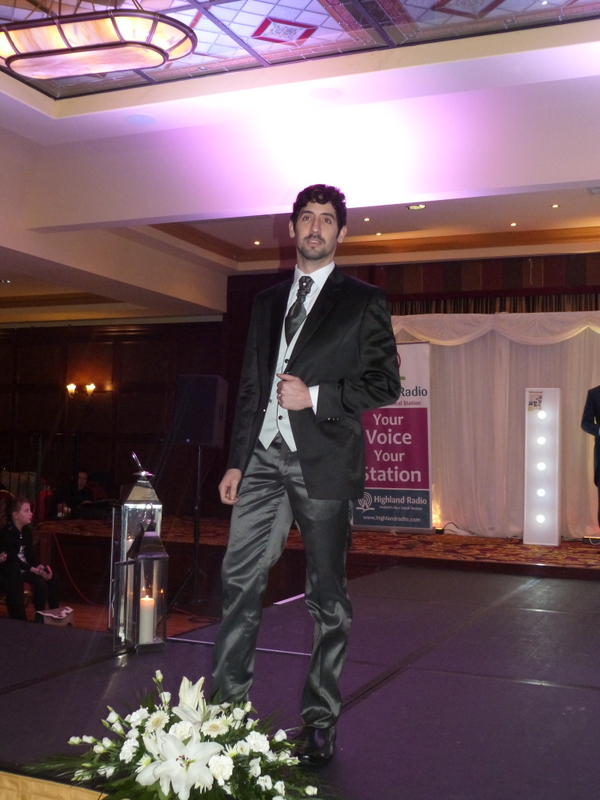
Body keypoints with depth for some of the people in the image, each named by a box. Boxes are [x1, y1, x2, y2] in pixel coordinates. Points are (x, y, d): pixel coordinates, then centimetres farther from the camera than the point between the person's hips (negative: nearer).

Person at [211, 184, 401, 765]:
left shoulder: (363, 302, 4)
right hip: (264, 457, 4)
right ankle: (225, 707, 12)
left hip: (322, 461, -4)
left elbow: (385, 384, 0)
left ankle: (319, 723, 15)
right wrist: (237, 460, 11)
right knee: (239, 581, 1)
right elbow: (250, 386, 17)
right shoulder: (267, 302, 18)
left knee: (326, 597, 3)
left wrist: (315, 396, -12)